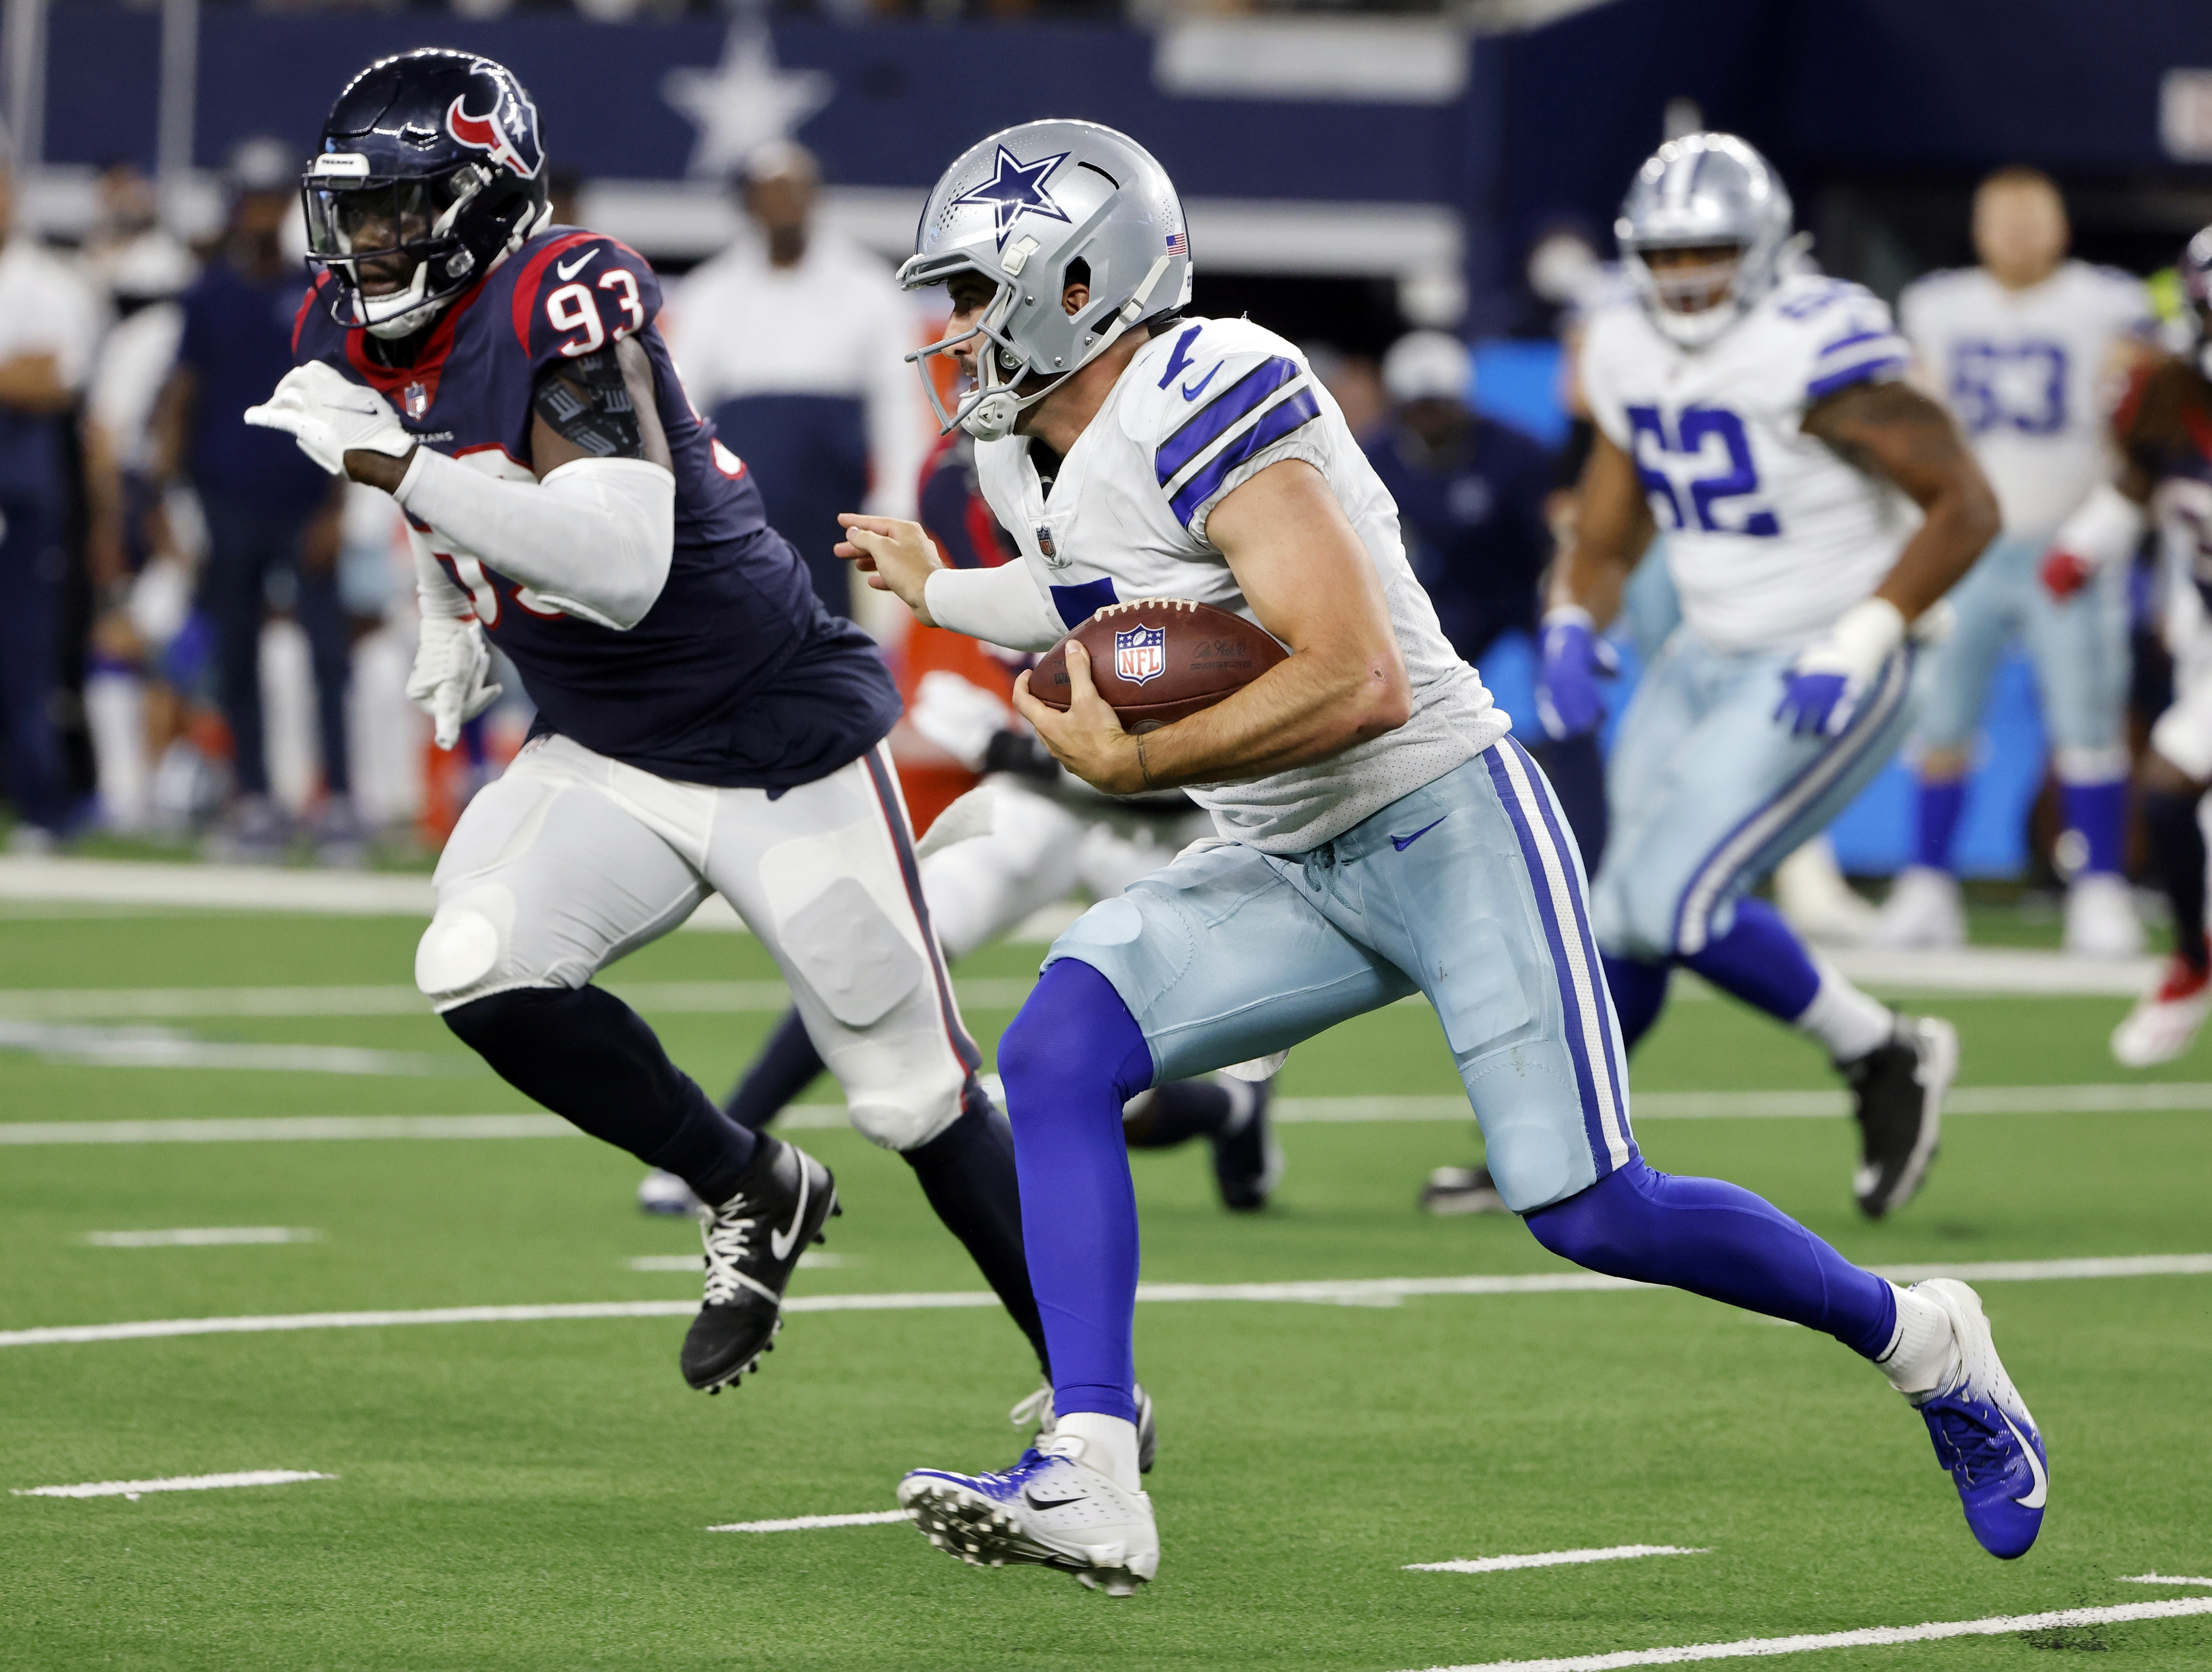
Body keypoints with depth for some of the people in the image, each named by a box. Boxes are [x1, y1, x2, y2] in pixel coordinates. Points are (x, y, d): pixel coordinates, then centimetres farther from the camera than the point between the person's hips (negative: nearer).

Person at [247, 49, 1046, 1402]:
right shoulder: (354, 339, -2)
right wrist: (451, 617, 10)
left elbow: (626, 568, -36)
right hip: (608, 759, 7)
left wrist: (399, 467, -36)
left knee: (919, 1099, -1)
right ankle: (753, 1195, 5)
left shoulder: (565, 304, -25)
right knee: (477, 972, -17)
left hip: (784, 752, -7)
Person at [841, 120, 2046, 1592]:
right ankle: (1090, 1483, -20)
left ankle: (1924, 1346, 17)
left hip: (1449, 823, -8)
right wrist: (943, 594, 29)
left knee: (1591, 1215, -9)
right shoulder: (1036, 454, 7)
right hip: (1286, 873, 8)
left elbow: (1356, 685, -29)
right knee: (1056, 1056, -15)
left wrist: (1134, 764, -24)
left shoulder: (1205, 404, -22)